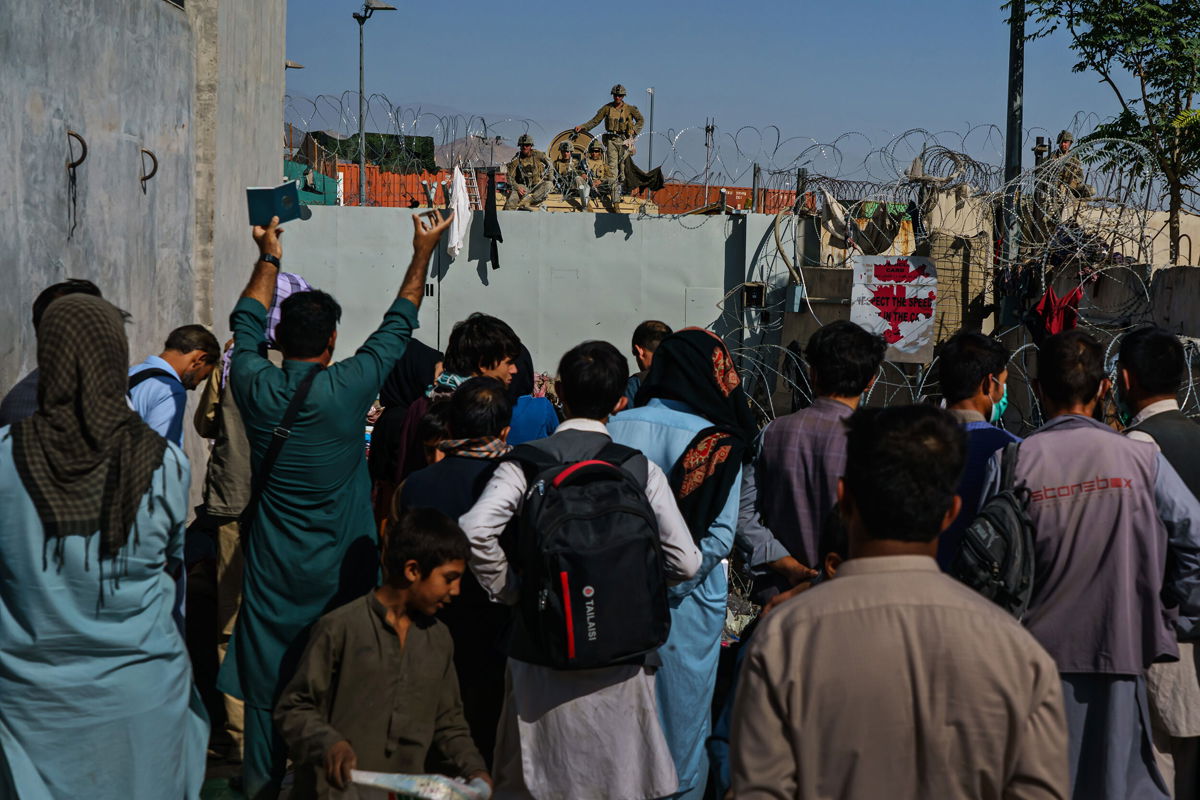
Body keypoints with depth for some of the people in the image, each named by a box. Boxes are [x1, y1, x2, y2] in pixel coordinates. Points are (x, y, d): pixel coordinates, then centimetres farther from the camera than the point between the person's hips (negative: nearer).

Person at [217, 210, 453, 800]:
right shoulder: (347, 388, -14)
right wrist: (423, 253, 11)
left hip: (273, 570, 2)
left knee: (267, 680, 10)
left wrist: (269, 259, 26)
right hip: (340, 568, -2)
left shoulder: (256, 388, -8)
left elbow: (247, 324, 13)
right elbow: (397, 326, 0)